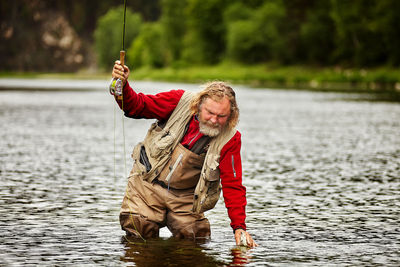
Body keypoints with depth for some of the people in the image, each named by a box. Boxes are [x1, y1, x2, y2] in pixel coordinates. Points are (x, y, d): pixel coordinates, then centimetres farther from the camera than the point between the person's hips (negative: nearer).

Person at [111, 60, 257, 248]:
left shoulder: (230, 139, -13)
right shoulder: (180, 102, -14)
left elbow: (233, 186, -12)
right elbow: (137, 106, -7)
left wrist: (239, 227, -21)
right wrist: (123, 87, -29)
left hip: (185, 198, 1)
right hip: (147, 184, -1)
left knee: (195, 238, -9)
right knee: (139, 231, -12)